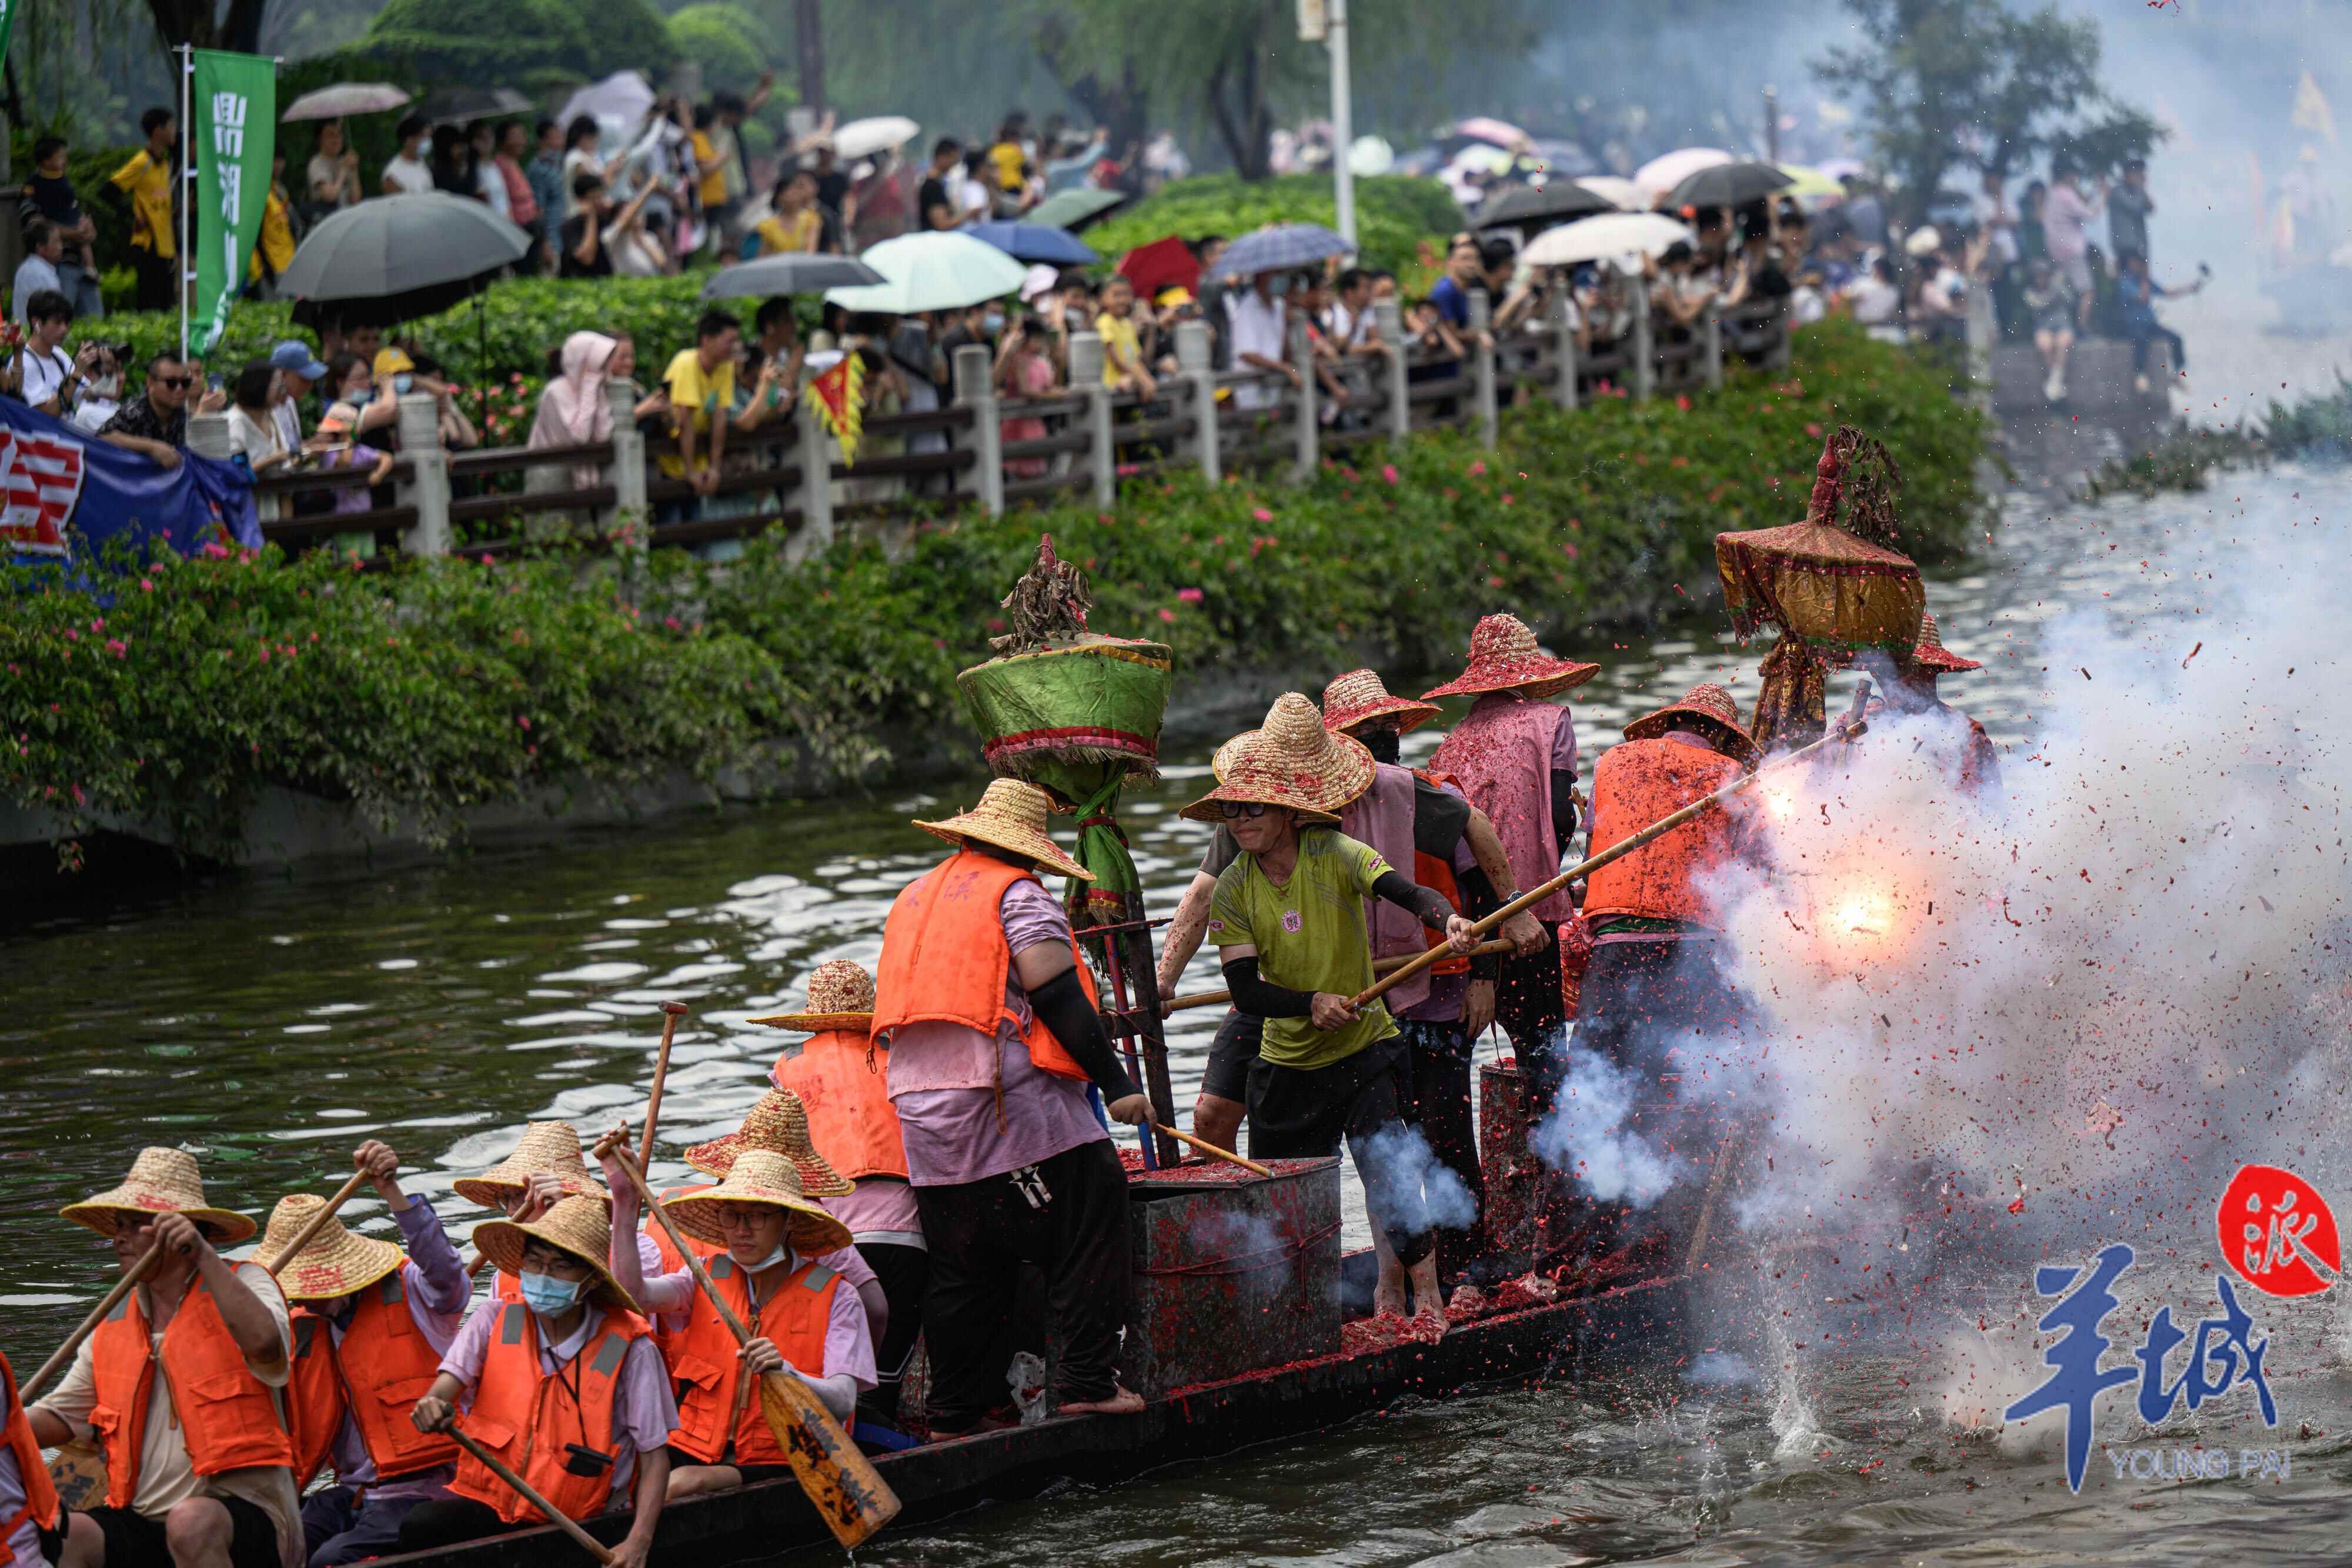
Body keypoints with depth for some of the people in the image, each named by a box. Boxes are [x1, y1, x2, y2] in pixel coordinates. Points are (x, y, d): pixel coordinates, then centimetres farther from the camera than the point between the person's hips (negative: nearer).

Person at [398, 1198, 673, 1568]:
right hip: (485, 1499, 1)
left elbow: (654, 1457, -2)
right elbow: (449, 1381, -10)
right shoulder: (496, 1321, 4)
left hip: (571, 1527, -1)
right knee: (421, 1527, -29)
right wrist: (433, 1407, -37)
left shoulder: (628, 1349, -4)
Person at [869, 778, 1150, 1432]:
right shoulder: (1018, 895, -3)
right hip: (1011, 1108, -7)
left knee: (963, 1270, 13)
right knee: (1088, 1230, -1)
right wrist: (1116, 1084, -11)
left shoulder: (912, 899, 21)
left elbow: (894, 1016, 27)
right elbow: (1060, 1001, -12)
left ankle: (956, 1411, 14)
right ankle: (1086, 1383, -7)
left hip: (921, 1113, 7)